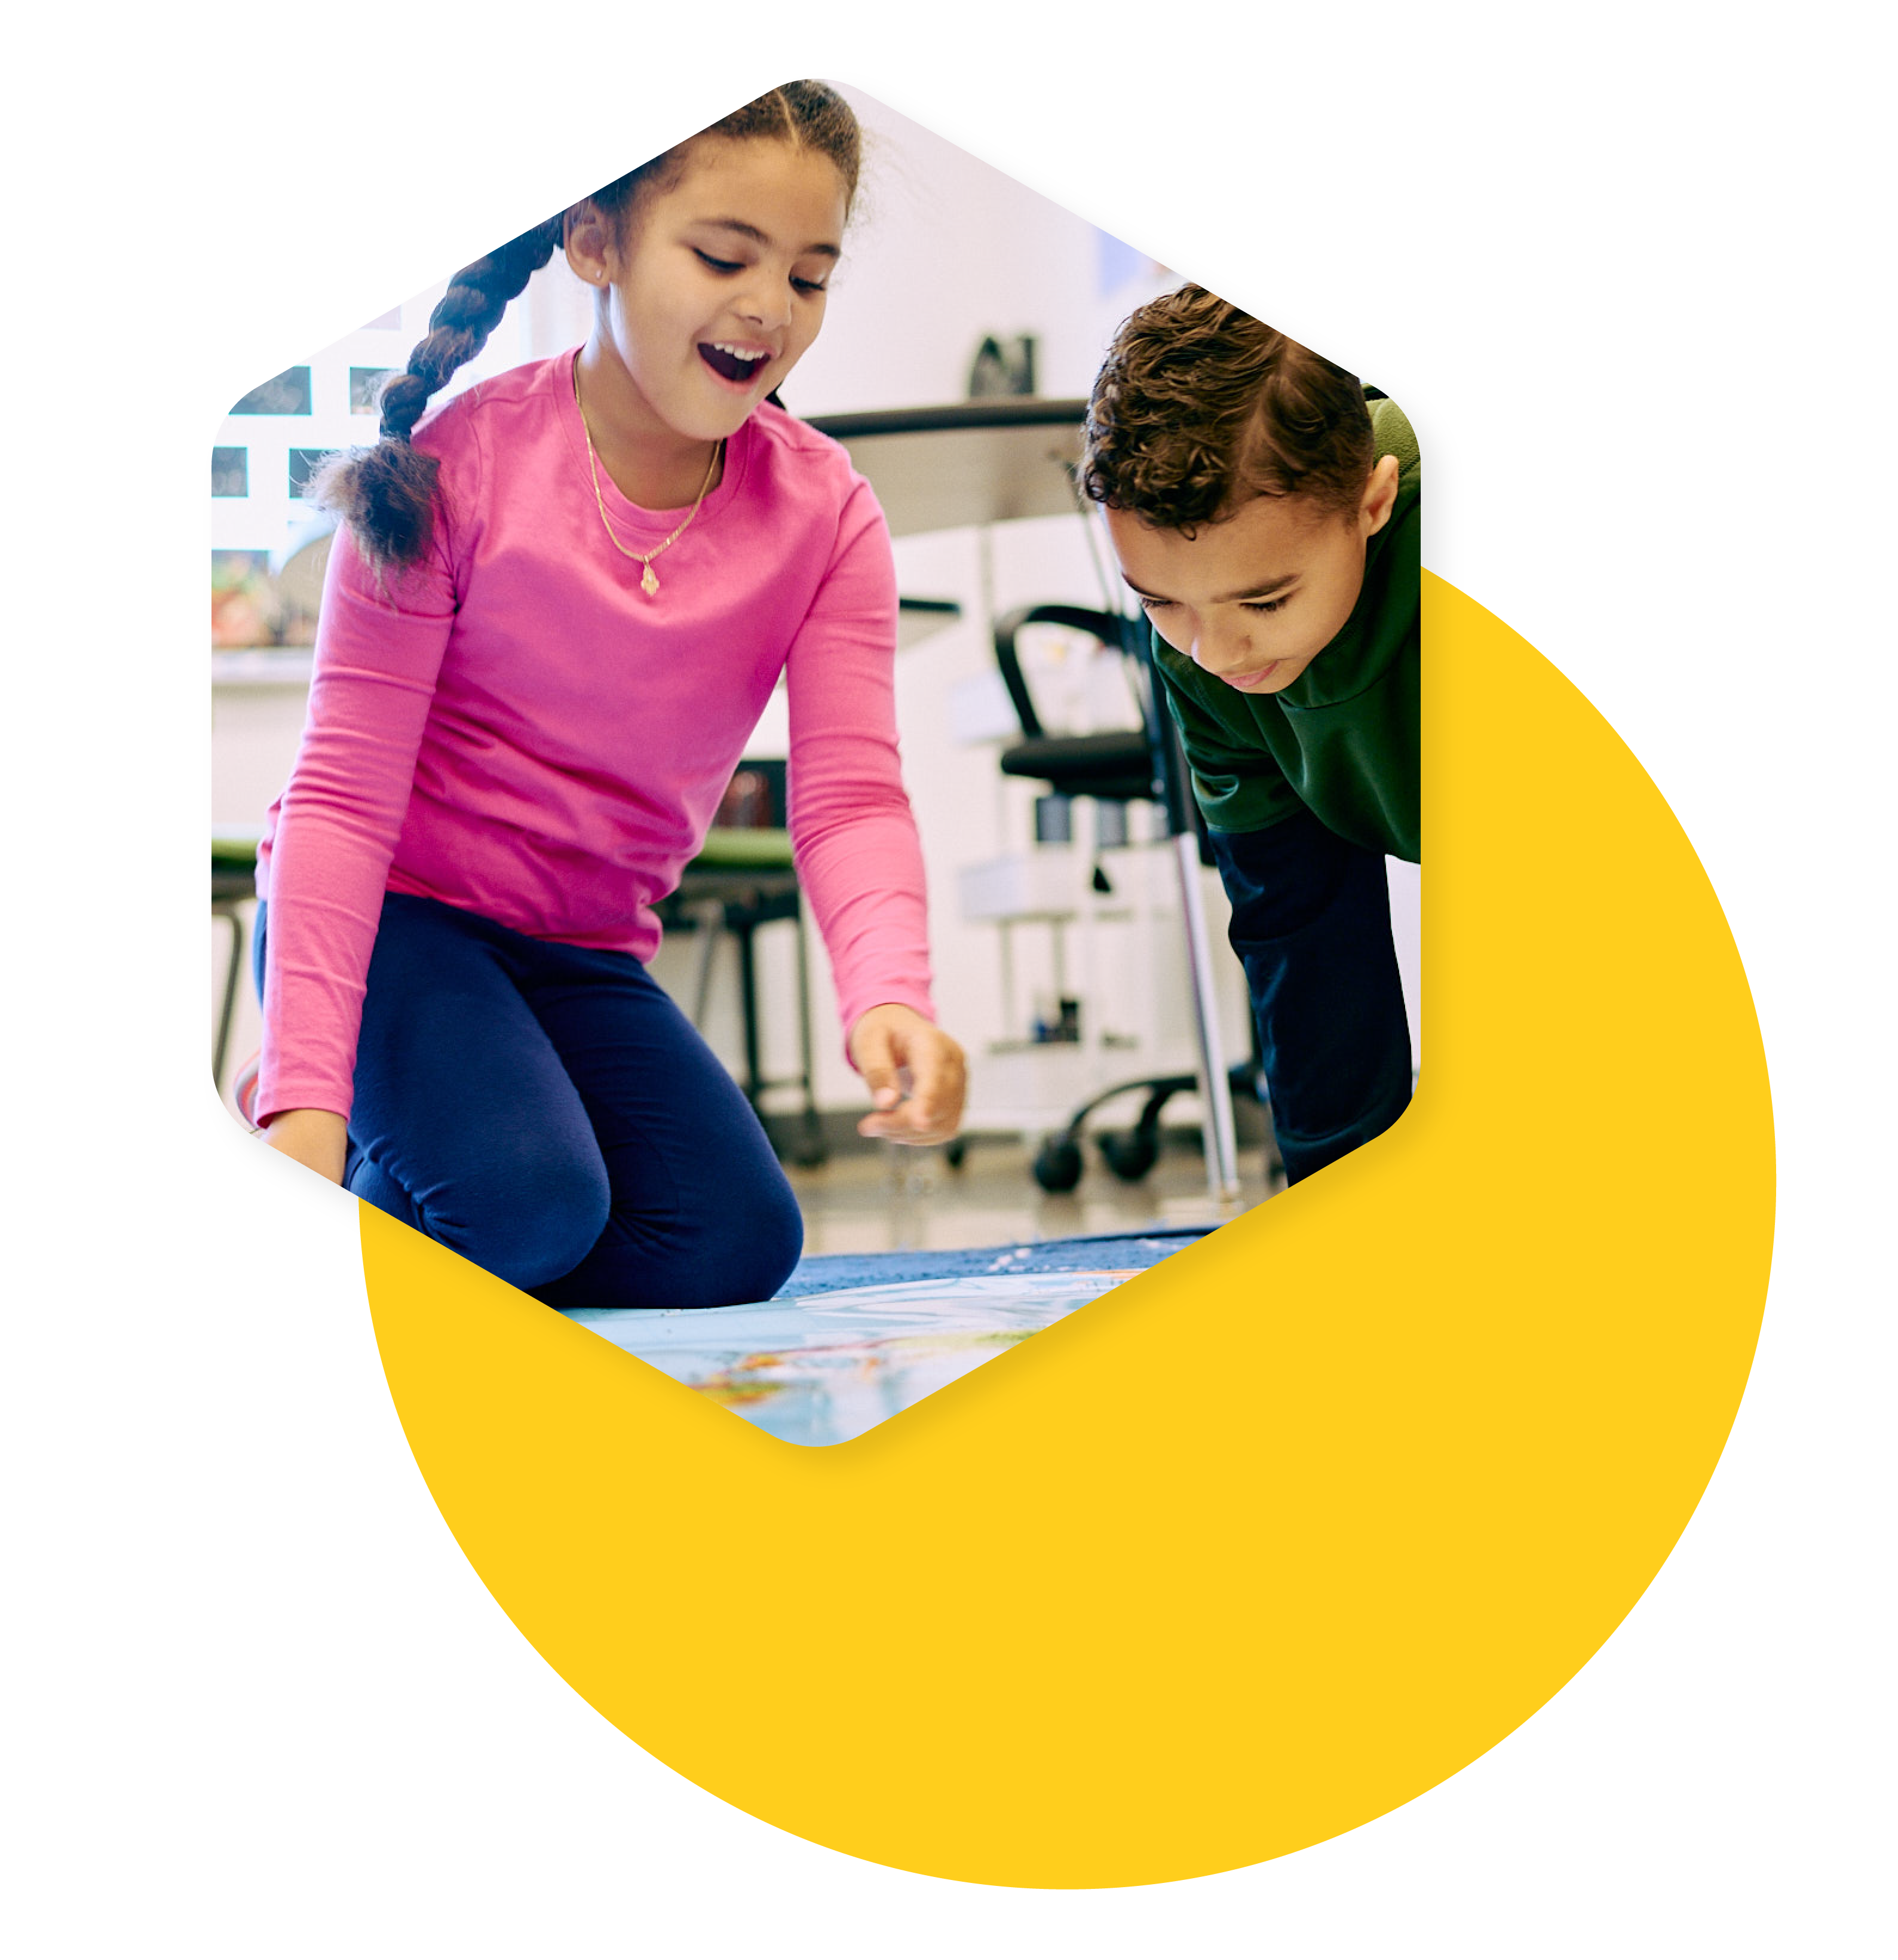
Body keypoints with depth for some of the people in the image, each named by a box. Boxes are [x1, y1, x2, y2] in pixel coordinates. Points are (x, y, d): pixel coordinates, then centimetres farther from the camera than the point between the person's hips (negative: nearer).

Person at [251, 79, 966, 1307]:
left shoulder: (825, 513, -6)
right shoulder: (459, 466, -17)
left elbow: (851, 792, -17)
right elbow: (345, 789, -19)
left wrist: (889, 995, -39)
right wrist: (307, 1095, -28)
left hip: (588, 957, 5)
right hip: (392, 914, -5)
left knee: (739, 1243, -9)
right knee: (531, 1202, -27)